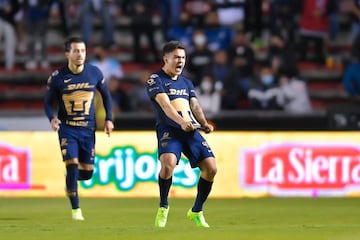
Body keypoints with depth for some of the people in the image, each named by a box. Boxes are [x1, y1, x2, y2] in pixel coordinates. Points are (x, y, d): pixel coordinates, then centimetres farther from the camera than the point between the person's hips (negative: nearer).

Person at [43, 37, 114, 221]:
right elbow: (48, 102, 2)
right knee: (72, 166, -17)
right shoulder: (57, 77, -8)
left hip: (88, 129, 3)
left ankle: (70, 181, 39)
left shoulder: (95, 73, -2)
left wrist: (108, 119, 5)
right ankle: (75, 209, -5)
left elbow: (106, 95, 13)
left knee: (87, 172, 3)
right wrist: (52, 118, -18)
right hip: (67, 129, -2)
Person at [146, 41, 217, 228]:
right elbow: (165, 104, -15)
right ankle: (163, 207, -7)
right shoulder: (156, 80, 0)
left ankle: (196, 211, 11)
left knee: (210, 167, -9)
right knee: (168, 163, -32)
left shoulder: (186, 82, 23)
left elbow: (194, 105, 15)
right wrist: (181, 121, -31)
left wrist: (204, 123, -6)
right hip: (168, 130, -6)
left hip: (191, 131, 6)